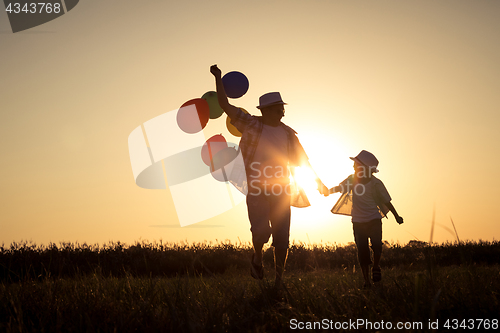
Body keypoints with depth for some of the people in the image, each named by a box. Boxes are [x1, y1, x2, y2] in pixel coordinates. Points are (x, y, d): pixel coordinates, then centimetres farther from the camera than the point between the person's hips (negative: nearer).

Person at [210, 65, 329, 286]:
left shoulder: (287, 133, 11)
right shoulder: (251, 125, 1)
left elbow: (302, 159, 20)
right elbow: (225, 105, -3)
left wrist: (318, 181, 20)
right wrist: (218, 77, -3)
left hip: (281, 191, 4)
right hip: (257, 190, -3)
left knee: (281, 237, 1)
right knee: (261, 232, -19)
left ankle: (279, 280, 13)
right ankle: (257, 257, 16)